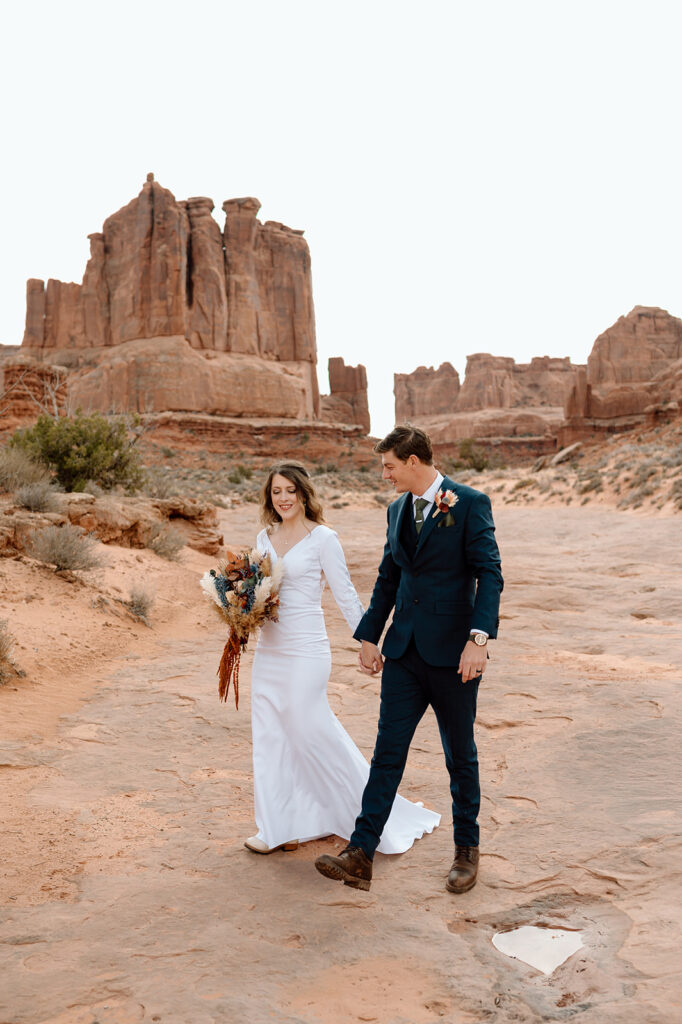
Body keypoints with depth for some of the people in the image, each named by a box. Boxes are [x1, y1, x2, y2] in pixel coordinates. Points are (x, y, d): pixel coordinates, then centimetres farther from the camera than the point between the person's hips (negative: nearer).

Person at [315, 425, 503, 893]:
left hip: (452, 651, -5)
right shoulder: (399, 509, 11)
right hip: (404, 650, 5)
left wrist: (478, 638, -23)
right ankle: (360, 854, 8)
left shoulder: (470, 504, -9)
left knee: (461, 756, 11)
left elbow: (489, 574, -13)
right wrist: (369, 636, 16)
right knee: (388, 752, 4)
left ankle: (467, 851, 29)